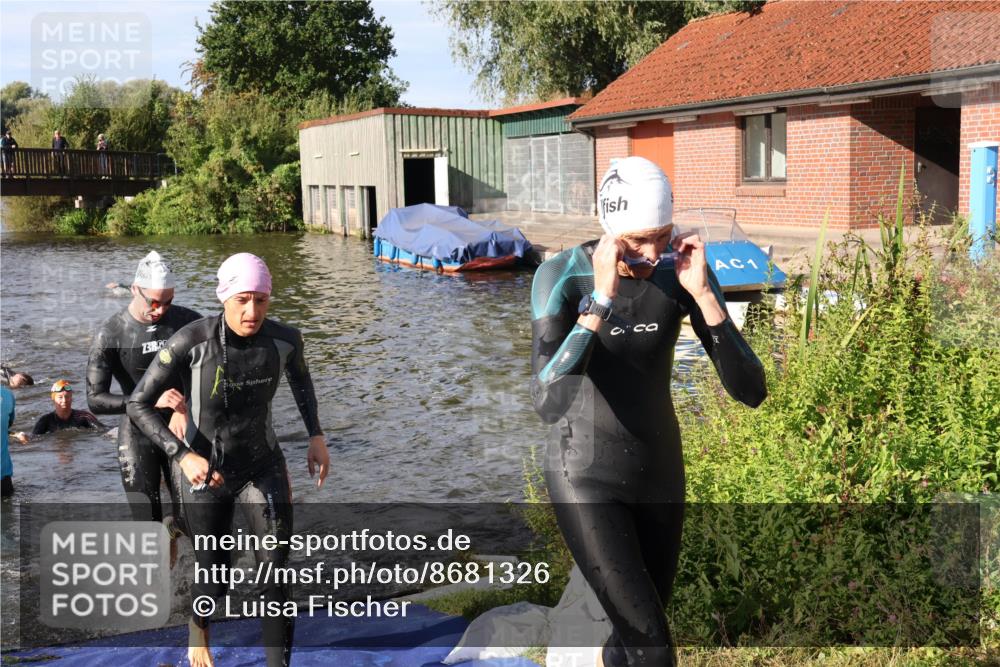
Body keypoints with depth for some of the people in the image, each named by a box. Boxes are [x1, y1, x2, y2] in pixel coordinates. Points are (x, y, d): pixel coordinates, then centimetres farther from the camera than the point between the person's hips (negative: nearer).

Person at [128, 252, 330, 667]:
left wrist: (316, 435, 4)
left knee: (277, 577, -10)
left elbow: (299, 375, 9)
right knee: (214, 579, 15)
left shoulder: (284, 338, -16)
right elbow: (138, 404, -18)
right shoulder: (191, 342, -26)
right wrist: (183, 456, -31)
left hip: (264, 467, 2)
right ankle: (198, 626, 53)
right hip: (206, 474, -1)